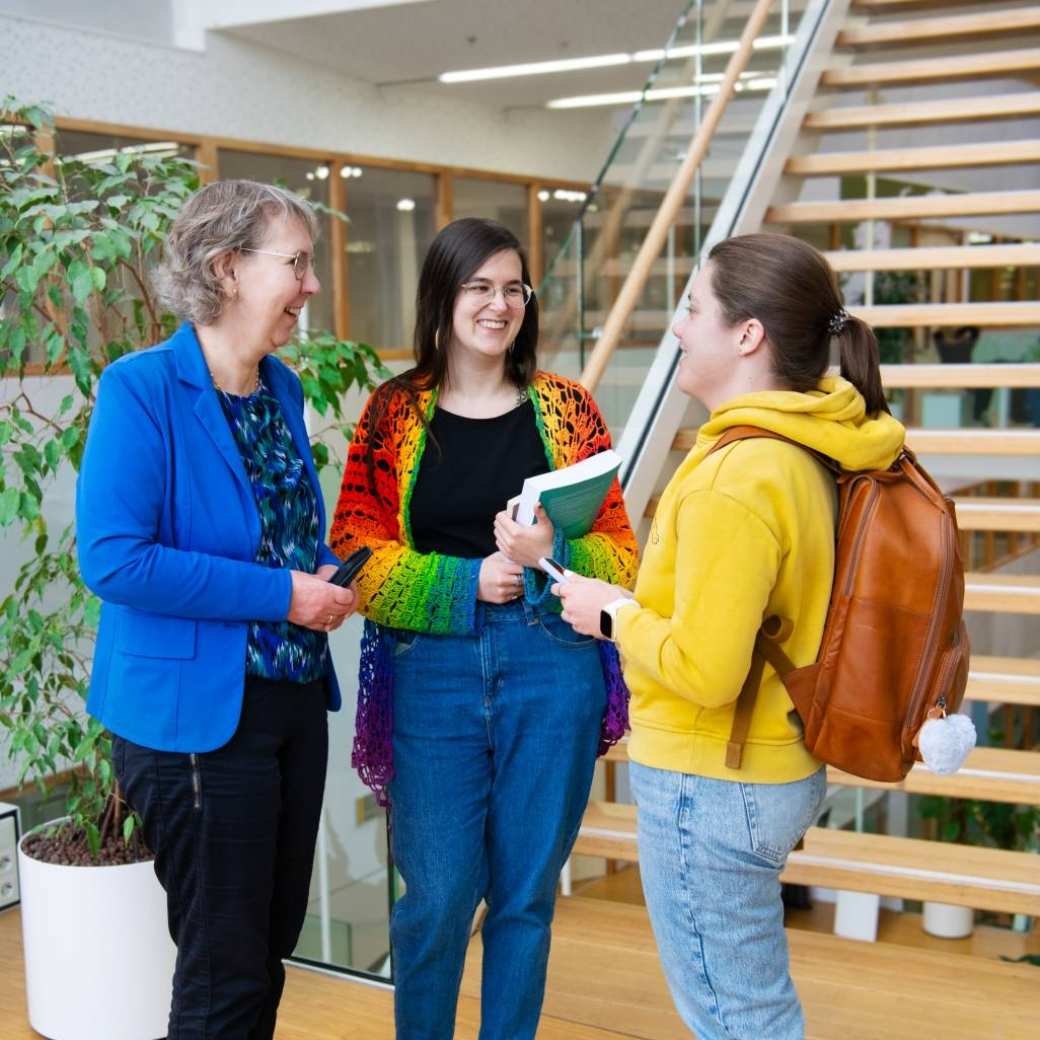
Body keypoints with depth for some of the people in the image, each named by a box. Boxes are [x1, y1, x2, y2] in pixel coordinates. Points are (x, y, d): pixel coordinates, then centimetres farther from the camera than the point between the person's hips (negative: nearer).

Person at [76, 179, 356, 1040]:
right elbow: (112, 558, -22)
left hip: (294, 698, 8)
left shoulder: (283, 390, 9)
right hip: (198, 711, -7)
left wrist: (323, 577, 0)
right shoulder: (142, 388, -14)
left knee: (271, 948, 18)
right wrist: (280, 594, -20)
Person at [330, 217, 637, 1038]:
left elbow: (620, 552, 4)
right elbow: (355, 551, 0)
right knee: (438, 895, 4)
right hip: (431, 669, -1)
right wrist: (467, 581, -13)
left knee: (527, 893, 10)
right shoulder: (394, 411, 4)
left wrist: (551, 553, -17)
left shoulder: (565, 407, 5)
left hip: (551, 668, 1)